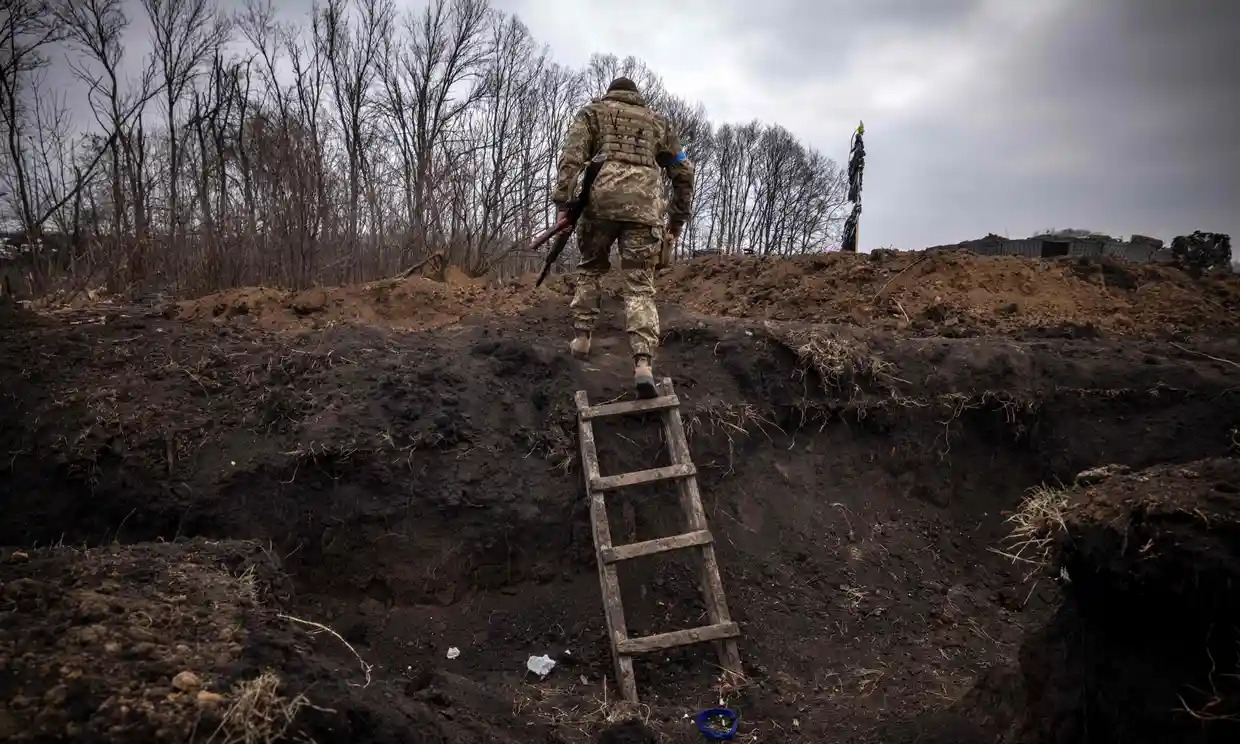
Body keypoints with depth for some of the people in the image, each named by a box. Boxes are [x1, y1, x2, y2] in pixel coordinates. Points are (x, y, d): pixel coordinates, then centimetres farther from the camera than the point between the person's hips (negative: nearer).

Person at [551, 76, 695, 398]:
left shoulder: (593, 111, 20)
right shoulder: (658, 120, 28)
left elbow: (571, 155, 3)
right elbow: (683, 171, 24)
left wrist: (563, 203, -3)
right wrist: (678, 217, 28)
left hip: (601, 202, -1)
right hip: (644, 206, 1)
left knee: (591, 268, 23)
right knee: (640, 286, -2)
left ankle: (582, 337, 17)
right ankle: (643, 363, -19)